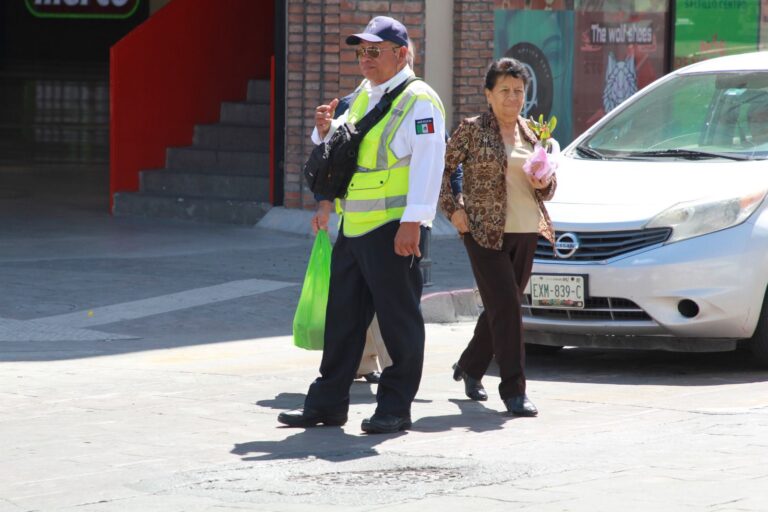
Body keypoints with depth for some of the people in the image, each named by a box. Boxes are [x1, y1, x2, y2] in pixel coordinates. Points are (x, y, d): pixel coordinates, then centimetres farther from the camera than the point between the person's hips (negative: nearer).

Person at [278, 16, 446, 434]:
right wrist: (326, 130, 7)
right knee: (343, 317, 11)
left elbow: (427, 163, -17)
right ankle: (328, 402, 18)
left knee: (398, 320, -1)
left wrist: (413, 221, -24)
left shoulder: (418, 102, -8)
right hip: (353, 227, 8)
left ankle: (395, 407, 6)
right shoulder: (362, 96, 18)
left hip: (394, 230, -8)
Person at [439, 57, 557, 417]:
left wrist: (544, 184, -3)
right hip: (485, 232, -6)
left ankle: (470, 367, 35)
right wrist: (452, 209, -7)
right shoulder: (473, 130, -3)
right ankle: (514, 390, -10)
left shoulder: (531, 133, 12)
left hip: (526, 232, 6)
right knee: (506, 308, -12)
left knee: (501, 308, 13)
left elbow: (549, 185, 20)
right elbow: (441, 167, 1)